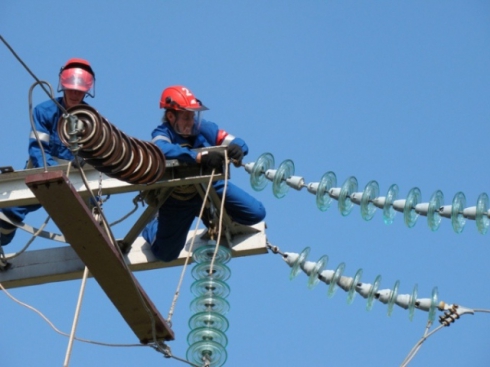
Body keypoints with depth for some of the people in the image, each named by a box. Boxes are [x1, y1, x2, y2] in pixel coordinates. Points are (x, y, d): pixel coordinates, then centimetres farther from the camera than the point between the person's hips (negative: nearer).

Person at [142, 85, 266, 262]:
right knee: (165, 254, 6)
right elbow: (162, 150, -52)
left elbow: (237, 143, -21)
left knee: (256, 213, -5)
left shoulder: (203, 128, -19)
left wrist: (236, 148, -47)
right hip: (177, 200, -3)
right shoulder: (162, 133, -28)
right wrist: (200, 157, -61)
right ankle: (153, 226, 40)